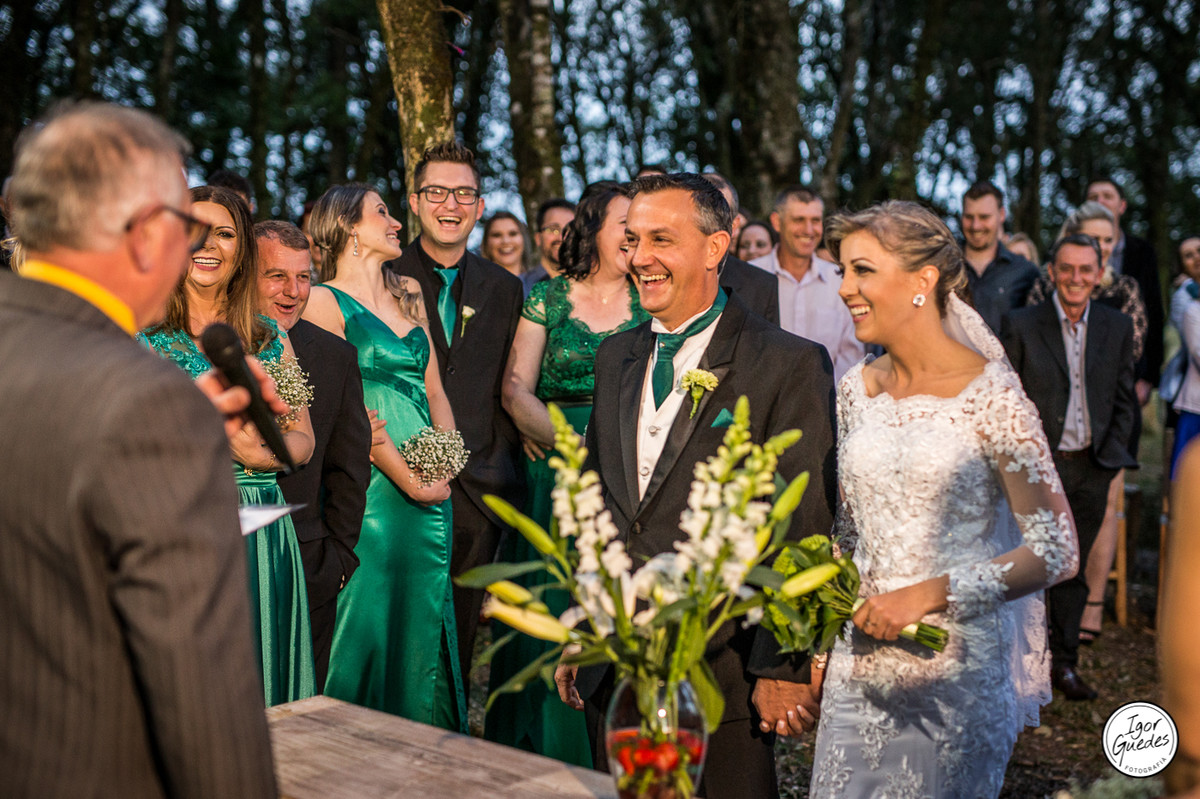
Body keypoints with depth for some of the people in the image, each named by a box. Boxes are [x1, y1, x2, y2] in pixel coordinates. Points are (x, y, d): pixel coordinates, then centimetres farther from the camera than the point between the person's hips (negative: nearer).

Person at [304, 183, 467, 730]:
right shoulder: (324, 301, -4)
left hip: (431, 486, 6)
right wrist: (409, 478, -14)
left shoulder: (408, 296, 17)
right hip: (371, 486, -6)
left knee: (424, 617, 11)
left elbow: (434, 389, 14)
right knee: (372, 618, -2)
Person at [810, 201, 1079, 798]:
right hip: (859, 669, 5)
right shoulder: (856, 390, 5)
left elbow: (1056, 553, -13)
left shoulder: (990, 395, -12)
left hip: (958, 674, -5)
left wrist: (926, 595, -17)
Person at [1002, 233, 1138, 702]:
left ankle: (1064, 664, 22)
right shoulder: (1021, 325, -4)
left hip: (1091, 468, 3)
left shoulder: (1117, 328, 6)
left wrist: (1111, 455, 2)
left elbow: (1124, 400, 12)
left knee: (1073, 569, 10)